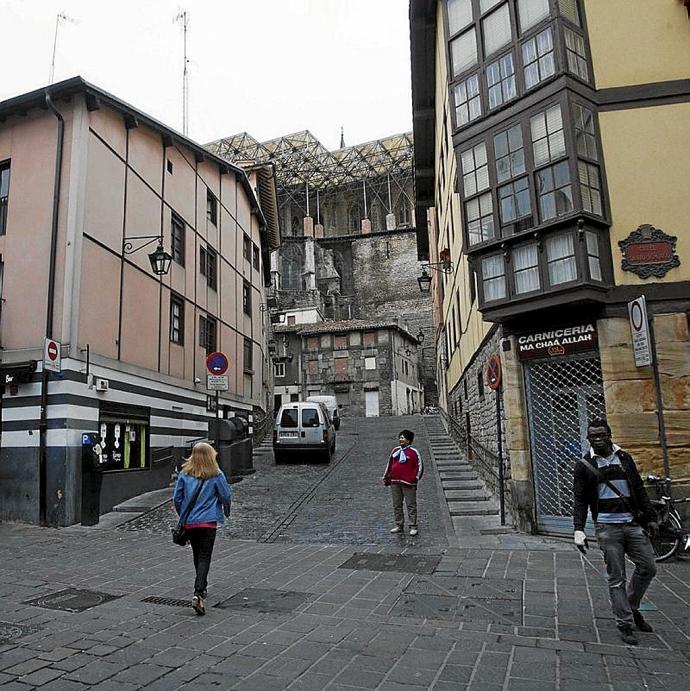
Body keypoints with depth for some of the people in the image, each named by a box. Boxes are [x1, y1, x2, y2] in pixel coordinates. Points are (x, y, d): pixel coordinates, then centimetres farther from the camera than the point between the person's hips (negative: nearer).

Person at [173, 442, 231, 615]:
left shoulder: (184, 474, -1)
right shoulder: (216, 475, -8)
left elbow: (177, 498, 2)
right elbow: (226, 496, -3)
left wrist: (182, 516, 19)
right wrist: (226, 511, 17)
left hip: (189, 523, 4)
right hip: (208, 522, -4)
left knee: (197, 555, 20)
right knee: (205, 557, -1)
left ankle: (202, 588, 35)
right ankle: (198, 594, -14)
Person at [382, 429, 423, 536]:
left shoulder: (413, 452, -4)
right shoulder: (395, 450, 12)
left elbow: (420, 466, -3)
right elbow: (390, 464, 18)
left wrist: (415, 478, -8)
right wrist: (386, 477, 15)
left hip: (408, 483, -6)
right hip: (395, 483, 6)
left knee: (411, 505, -2)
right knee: (396, 505, 11)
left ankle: (413, 527, 5)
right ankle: (399, 525, 20)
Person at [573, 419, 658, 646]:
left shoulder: (624, 458, 9)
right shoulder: (584, 465, -1)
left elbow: (639, 489, 15)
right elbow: (580, 500, -1)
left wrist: (650, 517, 10)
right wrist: (579, 529, -11)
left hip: (633, 523, 4)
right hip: (607, 527, -4)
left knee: (648, 567, 4)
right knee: (616, 578, 0)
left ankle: (631, 607, 28)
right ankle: (625, 625, 11)